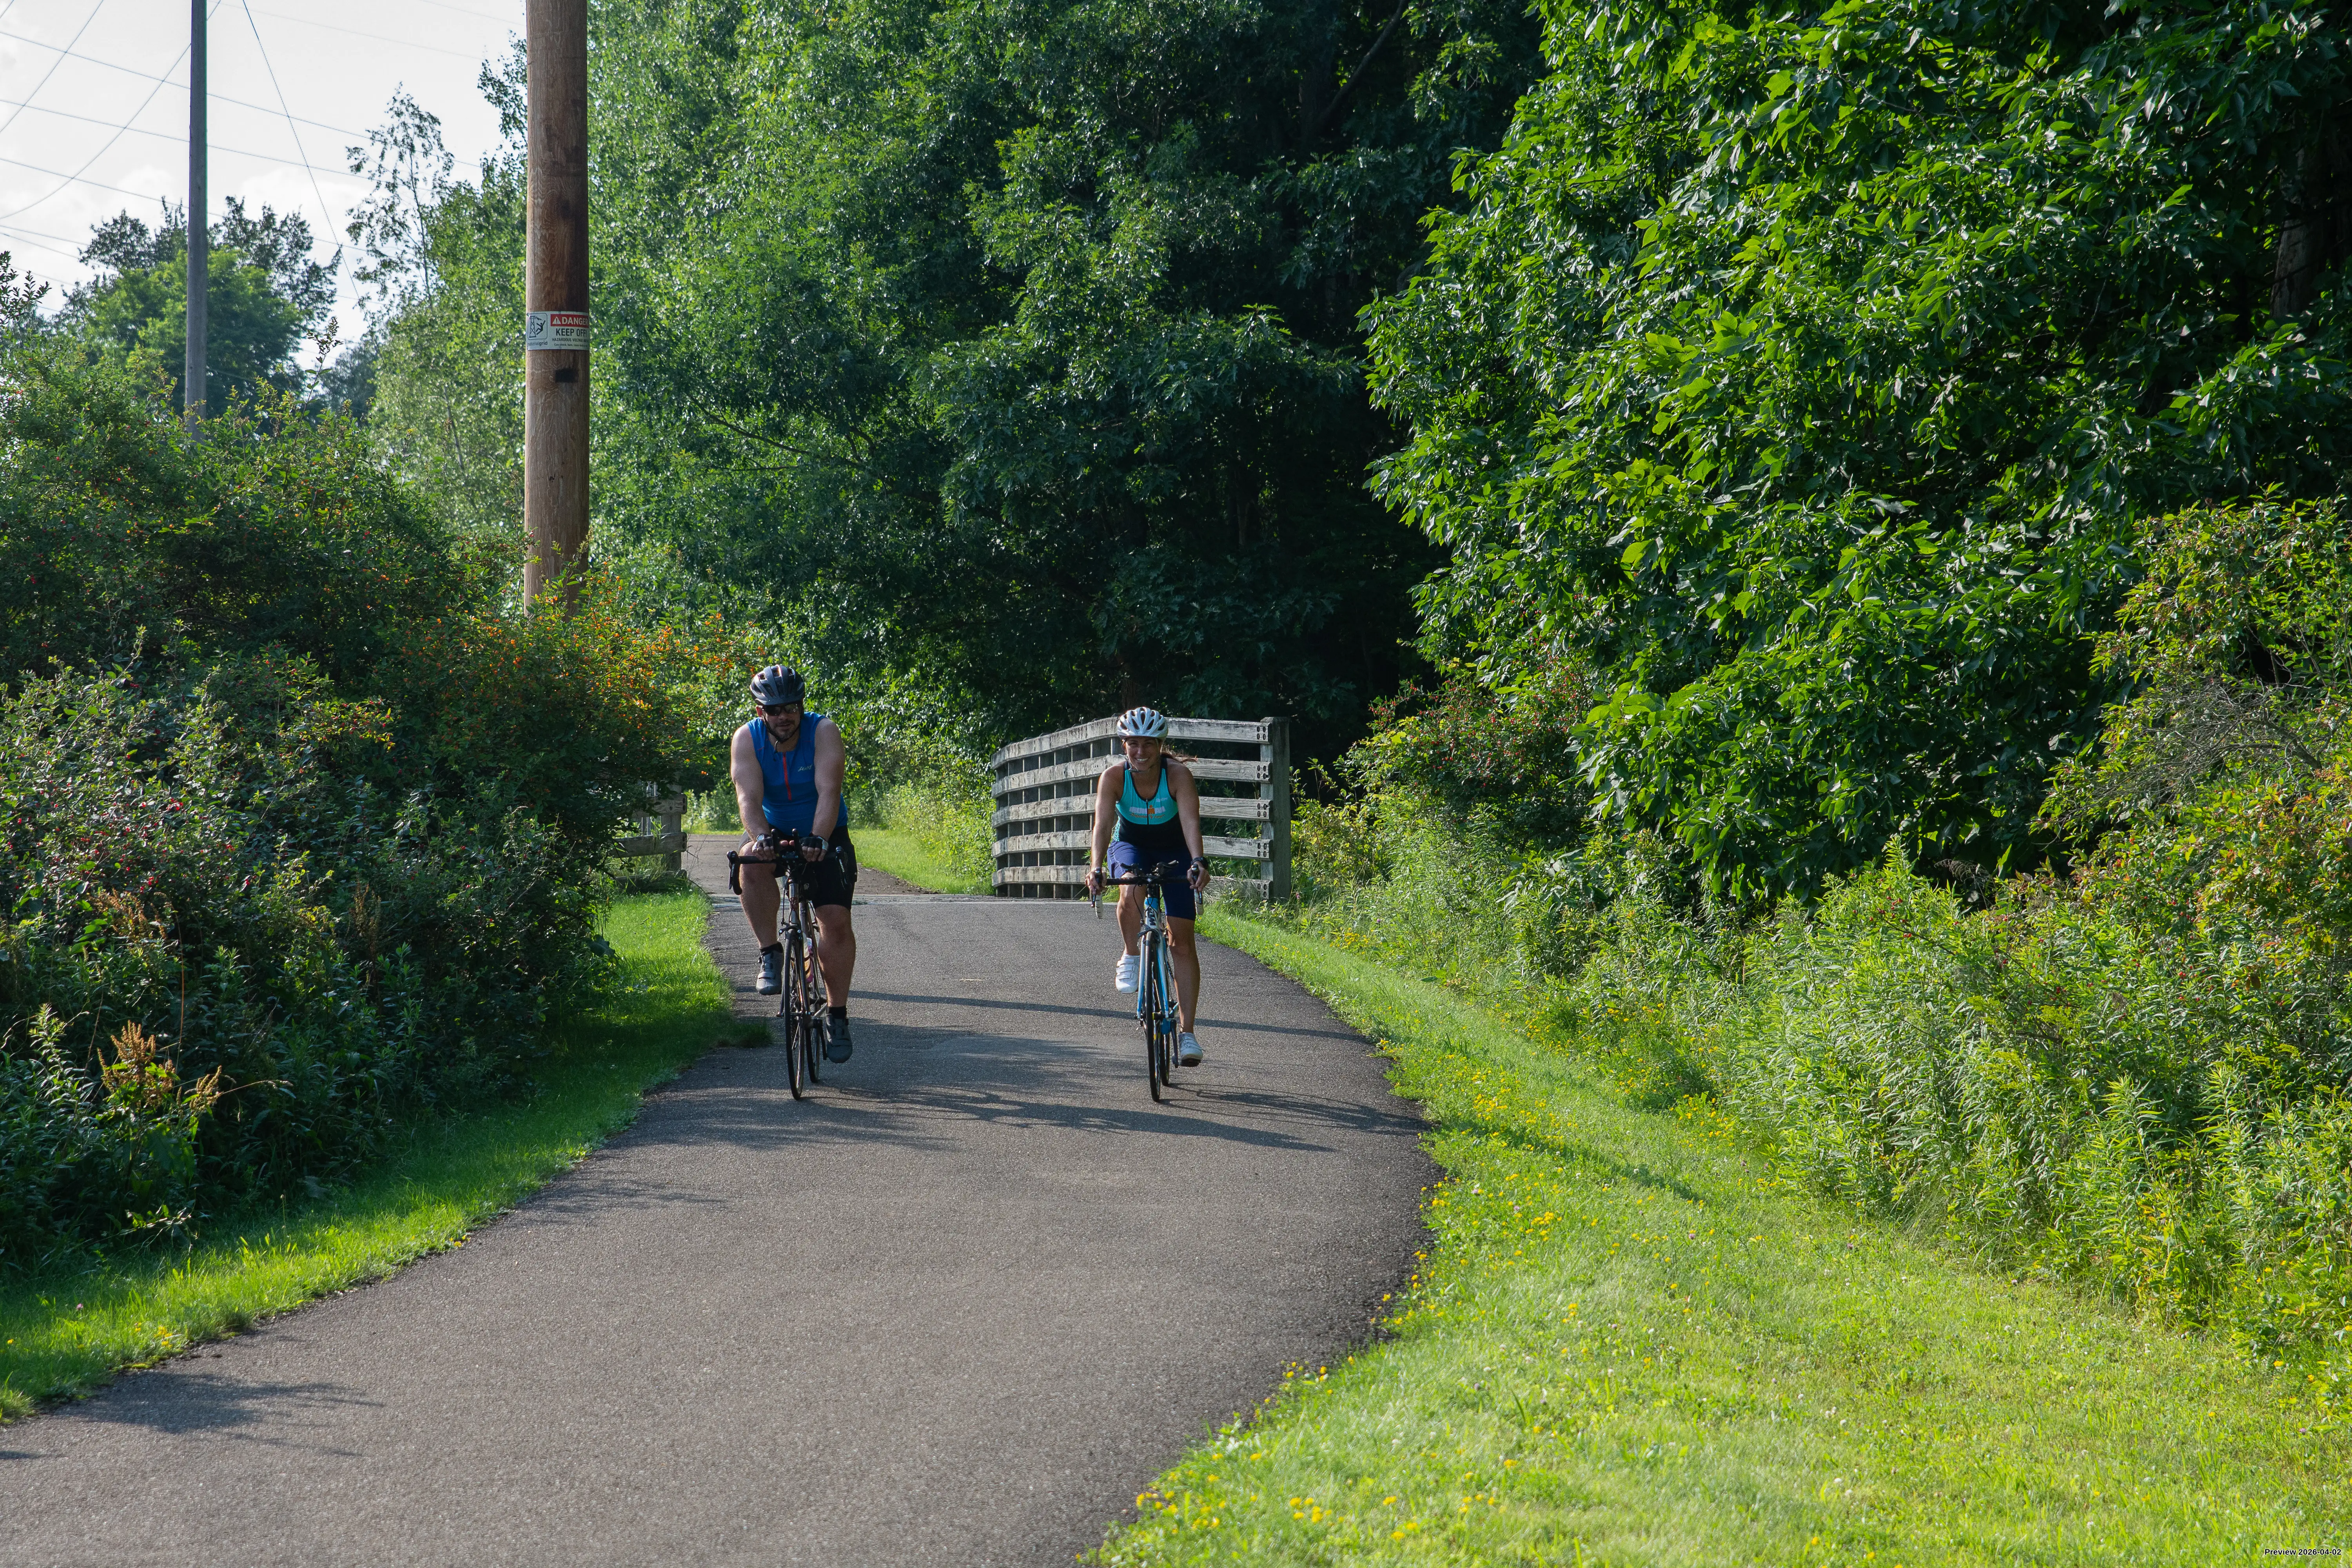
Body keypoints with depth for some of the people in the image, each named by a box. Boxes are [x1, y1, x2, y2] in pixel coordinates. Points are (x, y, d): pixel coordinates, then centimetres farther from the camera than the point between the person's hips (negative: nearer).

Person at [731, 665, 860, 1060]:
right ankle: (770, 953, -20)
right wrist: (760, 836, -48)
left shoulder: (824, 732, -20)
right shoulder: (747, 739, -15)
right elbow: (748, 797, -28)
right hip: (774, 831, 1)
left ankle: (838, 1014, -4)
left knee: (836, 920, -14)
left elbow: (829, 791, -32)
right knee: (753, 864, -34)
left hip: (823, 836, -1)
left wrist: (819, 840, -48)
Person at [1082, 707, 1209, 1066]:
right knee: (1131, 891, -37)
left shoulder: (1178, 775, -26)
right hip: (1131, 845, 0)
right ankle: (1131, 956, -8)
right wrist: (1096, 867, -49)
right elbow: (1102, 824, -33)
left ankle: (1187, 1032, -6)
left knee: (1182, 938, -9)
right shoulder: (1114, 776, -23)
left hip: (1173, 849, 0)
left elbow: (1191, 821, -37)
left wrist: (1198, 862, -54)